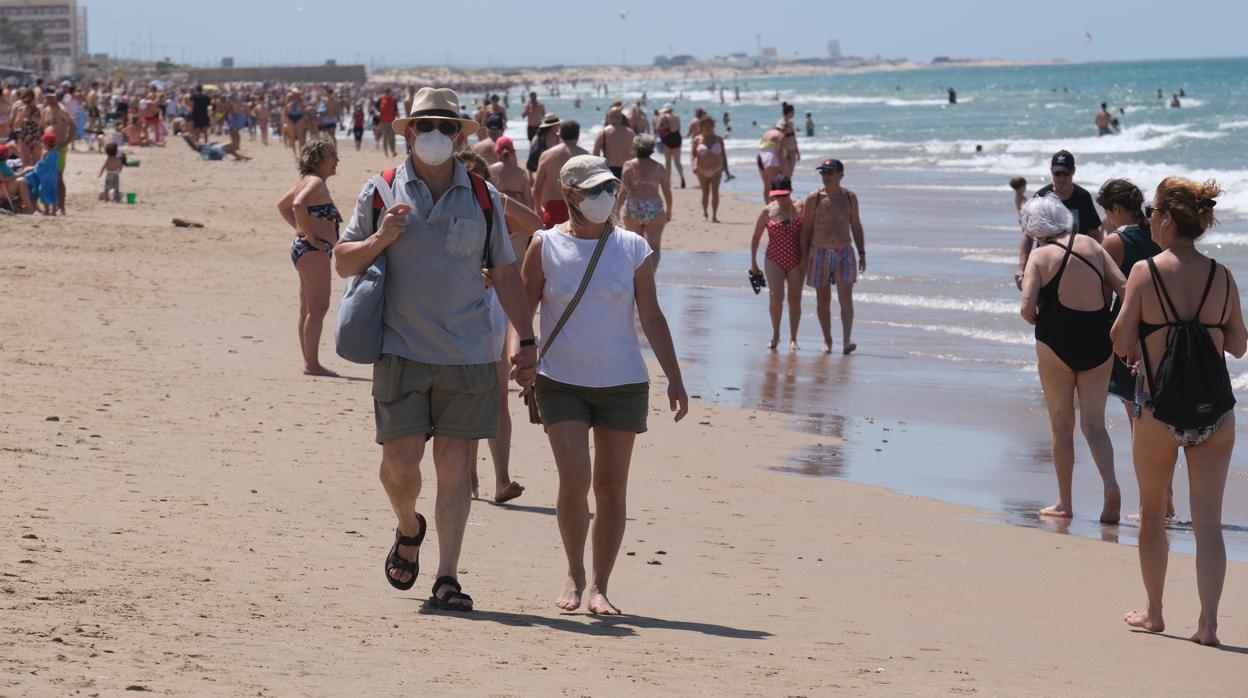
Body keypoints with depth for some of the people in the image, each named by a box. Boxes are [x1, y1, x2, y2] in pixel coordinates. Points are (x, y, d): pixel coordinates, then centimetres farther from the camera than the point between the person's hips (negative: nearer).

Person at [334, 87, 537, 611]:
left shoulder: (482, 197, 9)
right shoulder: (381, 192, 5)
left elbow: (506, 274, 14)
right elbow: (343, 263, 8)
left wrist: (527, 340, 7)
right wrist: (380, 239, -12)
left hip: (467, 352, 1)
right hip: (401, 349, -1)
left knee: (453, 460, -1)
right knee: (400, 459, -5)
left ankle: (447, 578, 2)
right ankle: (408, 530, 27)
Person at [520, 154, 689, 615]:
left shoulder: (632, 249, 3)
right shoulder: (546, 247, -1)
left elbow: (651, 318, 7)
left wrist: (674, 379, 3)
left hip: (623, 384, 2)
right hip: (561, 382, -2)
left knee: (612, 487, 3)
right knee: (574, 479, -15)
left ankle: (599, 586, 14)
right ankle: (574, 575, 7)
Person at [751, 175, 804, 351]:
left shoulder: (800, 209, -1)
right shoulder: (768, 211, 0)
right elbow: (756, 237, 9)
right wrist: (753, 262, 11)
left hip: (796, 260, 1)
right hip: (774, 259, -1)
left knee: (795, 300, 4)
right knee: (776, 296, -18)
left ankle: (793, 339, 17)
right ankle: (775, 334, 1)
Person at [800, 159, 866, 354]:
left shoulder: (849, 197, 3)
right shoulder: (814, 199, -3)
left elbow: (856, 226, 11)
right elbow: (806, 229, 1)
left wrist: (862, 253, 8)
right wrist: (804, 257, -2)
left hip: (844, 252, 0)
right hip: (820, 252, 0)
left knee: (846, 298, -10)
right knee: (823, 300, 5)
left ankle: (846, 341, -12)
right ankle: (827, 340, 18)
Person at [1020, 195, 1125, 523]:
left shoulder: (1040, 256, -4)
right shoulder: (1091, 246, 8)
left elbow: (1027, 308, -14)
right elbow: (1124, 288, 1)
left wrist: (1042, 322, 7)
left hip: (1056, 340, -3)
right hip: (1099, 339, 3)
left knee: (1062, 425, 9)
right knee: (1094, 423, 7)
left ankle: (1064, 502, 13)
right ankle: (1110, 485, -15)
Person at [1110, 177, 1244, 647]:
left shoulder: (1145, 273, -10)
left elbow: (1121, 343, -9)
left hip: (1162, 413, -2)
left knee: (1152, 512, 16)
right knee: (1208, 520, 5)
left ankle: (1153, 613, 25)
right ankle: (1208, 622, -2)